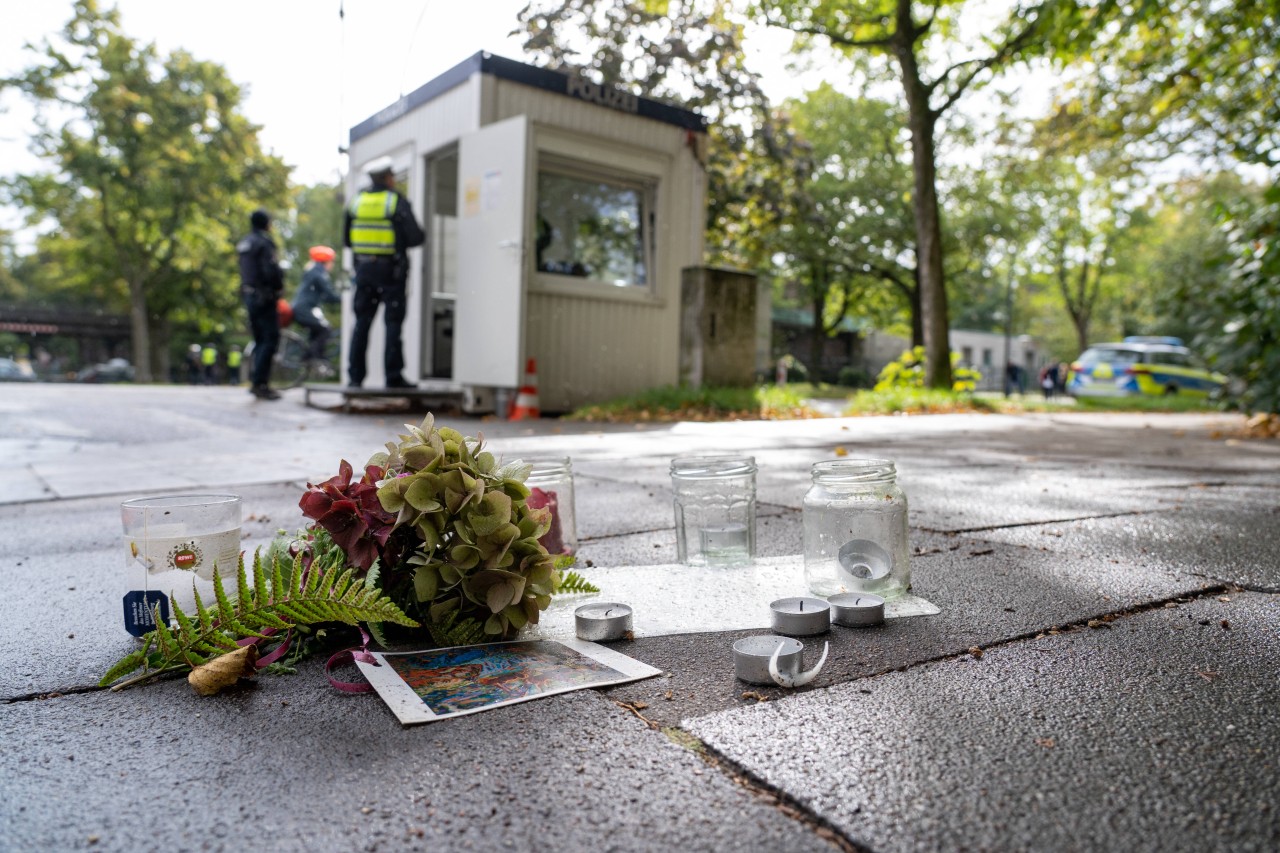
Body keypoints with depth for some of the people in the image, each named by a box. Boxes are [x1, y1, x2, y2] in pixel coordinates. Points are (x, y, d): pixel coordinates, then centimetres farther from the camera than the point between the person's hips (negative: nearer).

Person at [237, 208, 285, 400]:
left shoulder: (244, 243, 15)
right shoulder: (264, 243, -13)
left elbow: (244, 271, 18)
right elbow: (271, 270, -22)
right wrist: (279, 286, -6)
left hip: (249, 296, 9)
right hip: (264, 296, -9)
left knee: (260, 339, 14)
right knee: (270, 339, -8)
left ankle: (256, 381, 16)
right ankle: (260, 383, -12)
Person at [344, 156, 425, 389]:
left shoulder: (356, 202, 9)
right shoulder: (397, 202, -6)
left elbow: (347, 240, 12)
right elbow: (415, 237, -12)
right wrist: (422, 234, 9)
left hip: (364, 269, 5)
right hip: (391, 271, -4)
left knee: (362, 323, 8)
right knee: (393, 323, -1)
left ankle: (355, 376, 7)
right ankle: (394, 376, -2)